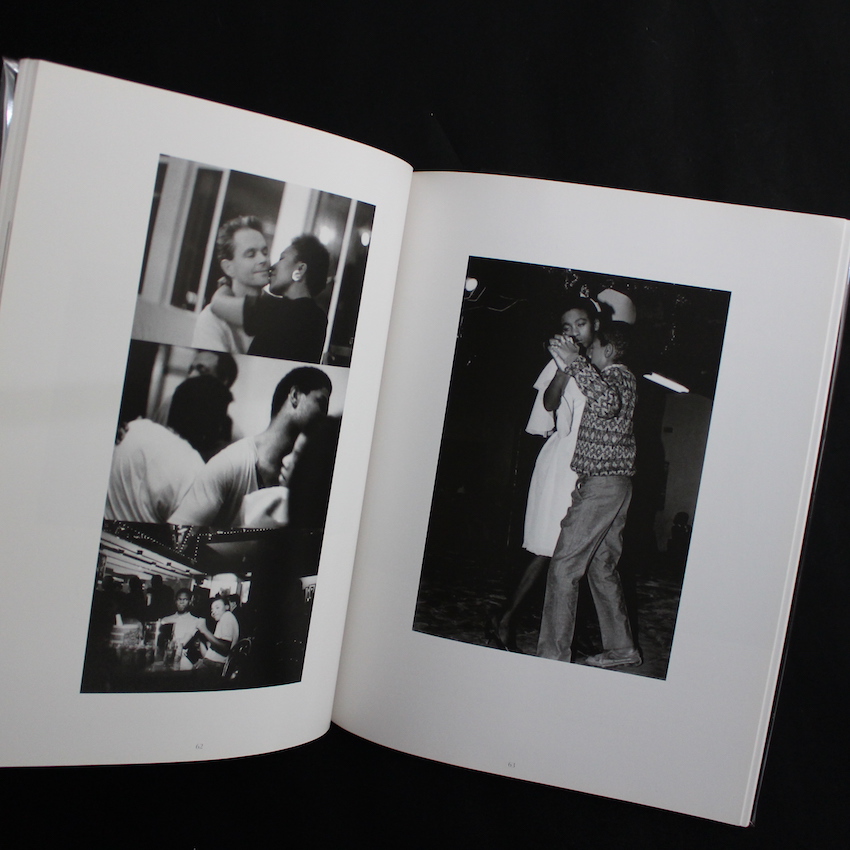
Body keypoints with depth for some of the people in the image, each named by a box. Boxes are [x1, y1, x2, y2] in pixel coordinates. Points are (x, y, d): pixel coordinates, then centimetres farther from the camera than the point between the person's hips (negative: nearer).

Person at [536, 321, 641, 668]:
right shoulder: (614, 378, 20)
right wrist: (569, 363, 25)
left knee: (564, 567, -11)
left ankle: (553, 653, -10)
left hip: (601, 484, -10)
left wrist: (575, 362, -31)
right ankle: (621, 647, 21)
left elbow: (607, 403, -35)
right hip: (613, 485, 10)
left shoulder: (620, 376, -10)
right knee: (601, 567, 15)